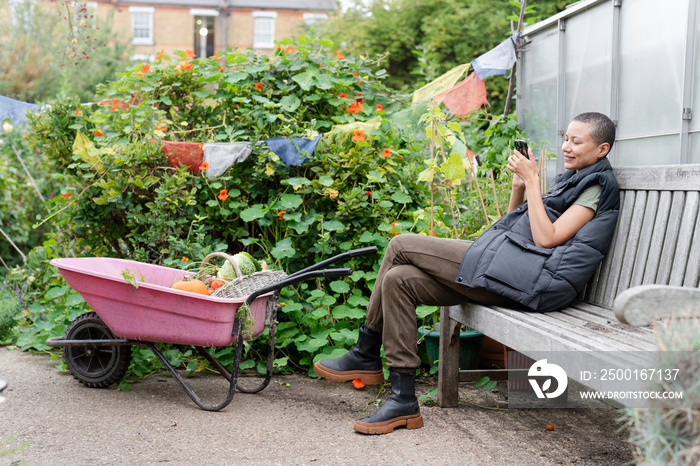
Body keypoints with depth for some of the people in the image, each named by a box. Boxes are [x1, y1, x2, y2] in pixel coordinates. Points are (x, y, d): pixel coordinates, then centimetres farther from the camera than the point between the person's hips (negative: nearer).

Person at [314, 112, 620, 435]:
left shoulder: (596, 185, -1)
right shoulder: (570, 180, 28)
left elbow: (546, 238, -14)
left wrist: (532, 180, -8)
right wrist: (519, 185, 11)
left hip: (529, 280, -10)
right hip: (511, 273, 10)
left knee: (402, 246, -10)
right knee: (399, 280, -4)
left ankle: (366, 356, 1)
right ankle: (404, 401, -2)